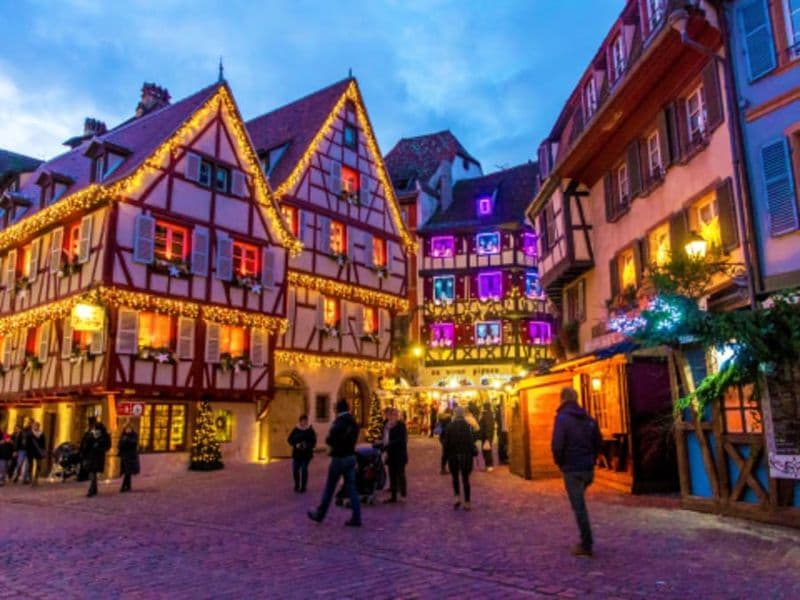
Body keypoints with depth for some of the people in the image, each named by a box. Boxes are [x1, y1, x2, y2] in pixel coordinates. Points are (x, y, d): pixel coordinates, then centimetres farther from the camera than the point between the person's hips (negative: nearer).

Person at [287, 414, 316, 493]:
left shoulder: (310, 430, -2)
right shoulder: (295, 430, 2)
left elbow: (313, 442, -3)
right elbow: (290, 440, 3)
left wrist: (307, 446, -22)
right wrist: (296, 445, -14)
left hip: (306, 453, -2)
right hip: (297, 453, 2)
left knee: (304, 469, -5)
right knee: (295, 469, 0)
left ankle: (303, 487, 8)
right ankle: (297, 485, 23)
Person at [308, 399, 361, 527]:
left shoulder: (339, 423, -16)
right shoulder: (354, 423, 7)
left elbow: (330, 440, -16)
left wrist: (328, 440, 4)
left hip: (339, 458, -6)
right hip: (351, 456, 6)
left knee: (329, 488, 7)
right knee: (351, 487, 7)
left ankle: (319, 514, 20)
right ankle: (356, 517, 5)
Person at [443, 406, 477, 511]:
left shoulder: (450, 426, -6)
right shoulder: (468, 426, -7)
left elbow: (446, 443, -5)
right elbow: (471, 441, -10)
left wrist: (446, 455, 4)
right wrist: (473, 452, -1)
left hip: (453, 455, 0)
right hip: (466, 455, 0)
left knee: (455, 477, 18)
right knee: (465, 479, 9)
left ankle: (457, 497, 1)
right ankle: (467, 503, 9)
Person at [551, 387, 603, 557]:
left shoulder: (562, 417, -11)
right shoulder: (588, 418, 9)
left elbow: (557, 444, -18)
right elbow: (598, 442, 10)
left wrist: (559, 462, -2)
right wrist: (591, 459, 16)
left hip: (572, 468, -6)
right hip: (588, 468, 6)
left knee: (578, 506, 0)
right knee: (579, 503, 23)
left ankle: (586, 545, 2)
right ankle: (585, 541, 25)